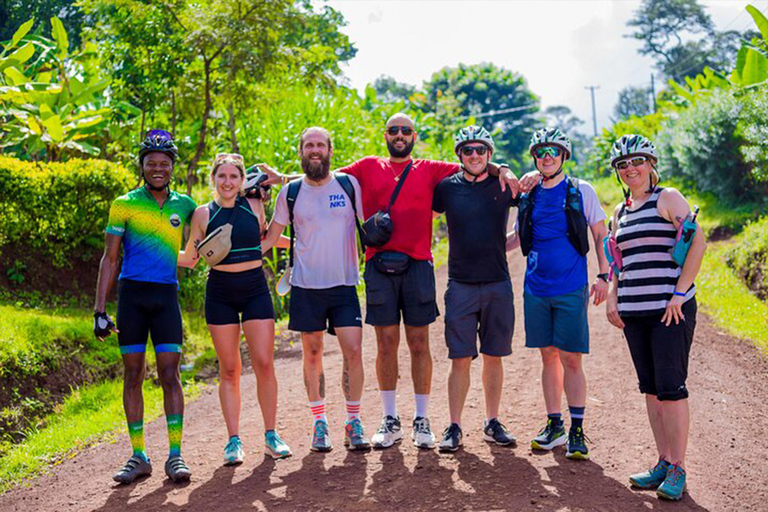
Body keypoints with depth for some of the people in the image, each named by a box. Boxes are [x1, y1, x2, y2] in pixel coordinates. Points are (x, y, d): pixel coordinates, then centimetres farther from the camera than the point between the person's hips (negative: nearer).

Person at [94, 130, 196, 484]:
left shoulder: (184, 205, 9)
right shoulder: (124, 205, 2)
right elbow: (110, 258, 2)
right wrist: (99, 309, -4)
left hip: (166, 295, 1)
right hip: (131, 295, -1)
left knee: (169, 374, -4)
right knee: (133, 374, 2)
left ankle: (175, 455, 0)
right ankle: (138, 457, 9)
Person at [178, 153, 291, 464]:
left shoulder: (254, 206, 3)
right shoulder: (203, 214, 1)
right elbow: (189, 259, 9)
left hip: (255, 289, 0)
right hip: (220, 294, 0)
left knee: (264, 364, -5)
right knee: (229, 369, 2)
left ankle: (271, 435, 8)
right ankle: (234, 440, 9)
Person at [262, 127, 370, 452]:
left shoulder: (349, 184, 3)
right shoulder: (291, 192, 5)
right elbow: (270, 236, 15)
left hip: (344, 285, 0)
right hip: (306, 287, 1)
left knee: (353, 351, -7)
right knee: (312, 355, 6)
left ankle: (353, 424, 6)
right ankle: (319, 425, 17)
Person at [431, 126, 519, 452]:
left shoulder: (504, 186, 3)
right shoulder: (447, 187, 3)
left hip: (498, 284, 1)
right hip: (461, 284, -1)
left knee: (493, 357, 8)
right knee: (460, 359, -2)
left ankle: (492, 423, 19)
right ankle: (454, 428, 6)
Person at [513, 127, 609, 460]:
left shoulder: (581, 191, 0)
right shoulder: (528, 196, 9)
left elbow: (600, 235, 4)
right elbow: (518, 237, 22)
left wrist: (603, 275, -5)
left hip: (571, 289, -3)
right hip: (537, 289, 3)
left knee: (571, 359, -5)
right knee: (549, 357, 8)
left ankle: (577, 431, 3)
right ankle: (554, 426, 18)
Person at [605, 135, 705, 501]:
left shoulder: (667, 198, -3)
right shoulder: (621, 211, 16)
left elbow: (698, 243, -11)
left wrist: (679, 294, -16)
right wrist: (612, 298, 11)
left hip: (670, 309, -6)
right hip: (634, 312, 7)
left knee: (670, 386, -7)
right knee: (650, 387, 9)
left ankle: (678, 470, 0)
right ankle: (663, 462, 17)